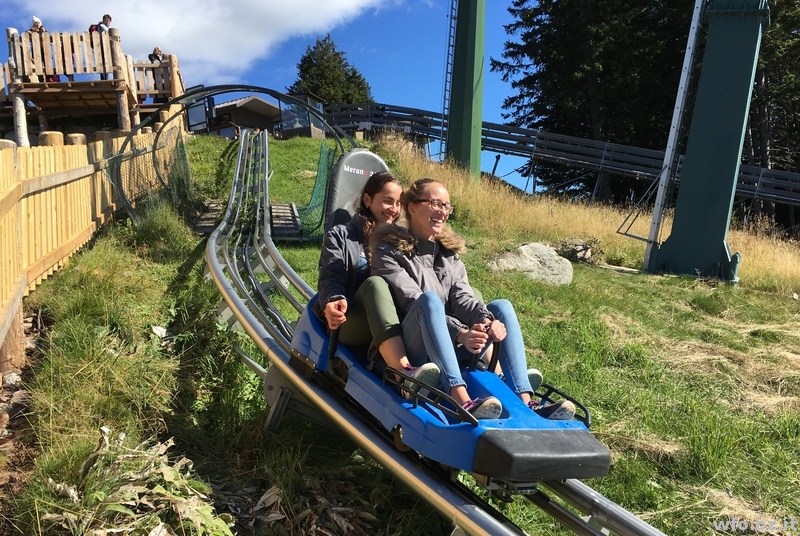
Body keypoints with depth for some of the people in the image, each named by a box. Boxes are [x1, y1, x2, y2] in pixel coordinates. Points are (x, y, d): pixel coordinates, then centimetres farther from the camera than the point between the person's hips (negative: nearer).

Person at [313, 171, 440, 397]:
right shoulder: (340, 235, 14)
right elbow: (330, 278, -3)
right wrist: (334, 301, -27)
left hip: (396, 325, 3)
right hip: (350, 324, -3)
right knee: (374, 283, -35)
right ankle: (405, 373, -57)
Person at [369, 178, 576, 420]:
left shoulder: (450, 252, 17)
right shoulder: (388, 251, 0)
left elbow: (462, 298, 0)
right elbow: (413, 302, -14)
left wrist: (489, 320, -22)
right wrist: (460, 333, -28)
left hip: (451, 348, 5)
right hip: (412, 351, -5)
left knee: (502, 306, -11)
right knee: (430, 298, -31)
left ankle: (524, 402, -27)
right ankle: (462, 400, -49)